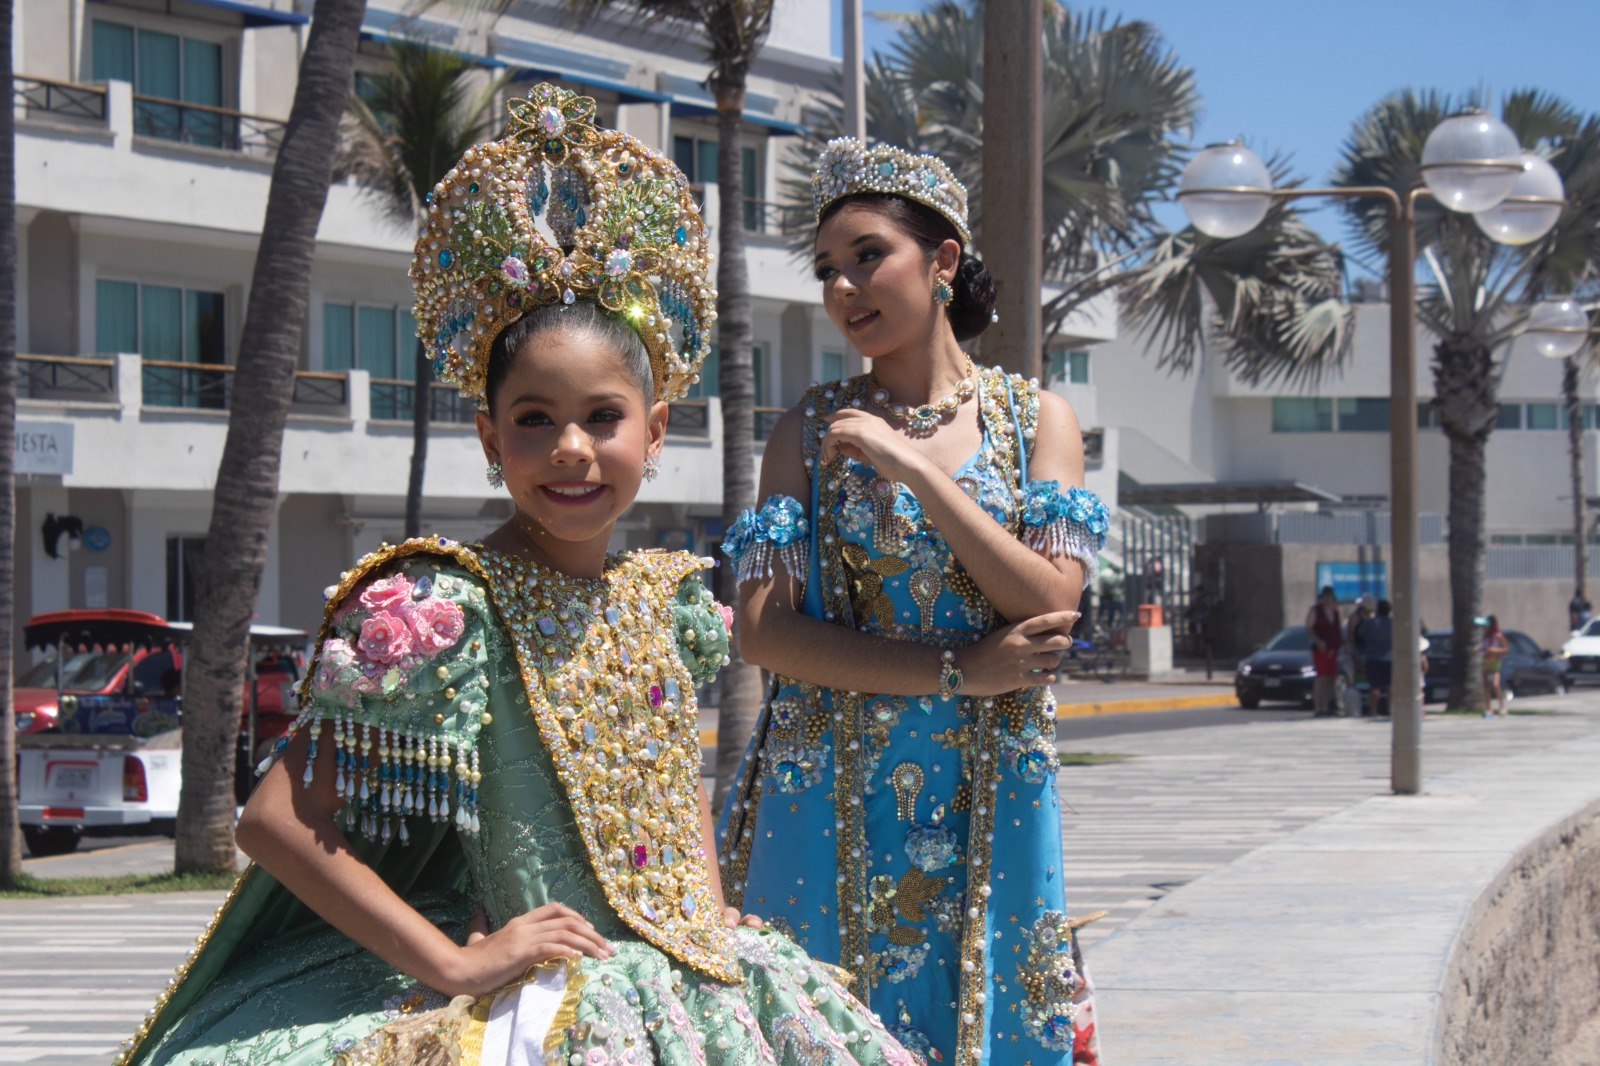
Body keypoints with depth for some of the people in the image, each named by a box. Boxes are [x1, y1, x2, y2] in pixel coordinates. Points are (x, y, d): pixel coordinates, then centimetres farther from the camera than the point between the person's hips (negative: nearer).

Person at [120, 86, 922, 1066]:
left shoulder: (665, 594, 7)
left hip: (694, 986, 6)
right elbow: (276, 820, -16)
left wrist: (714, 927, 9)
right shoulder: (450, 608, -12)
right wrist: (452, 963, -17)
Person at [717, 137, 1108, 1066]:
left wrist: (913, 467, -13)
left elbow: (1050, 605, -8)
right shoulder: (811, 431, 4)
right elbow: (764, 632, -5)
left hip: (988, 803, 0)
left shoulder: (1038, 421, 5)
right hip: (836, 797, 0)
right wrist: (957, 669, -13)